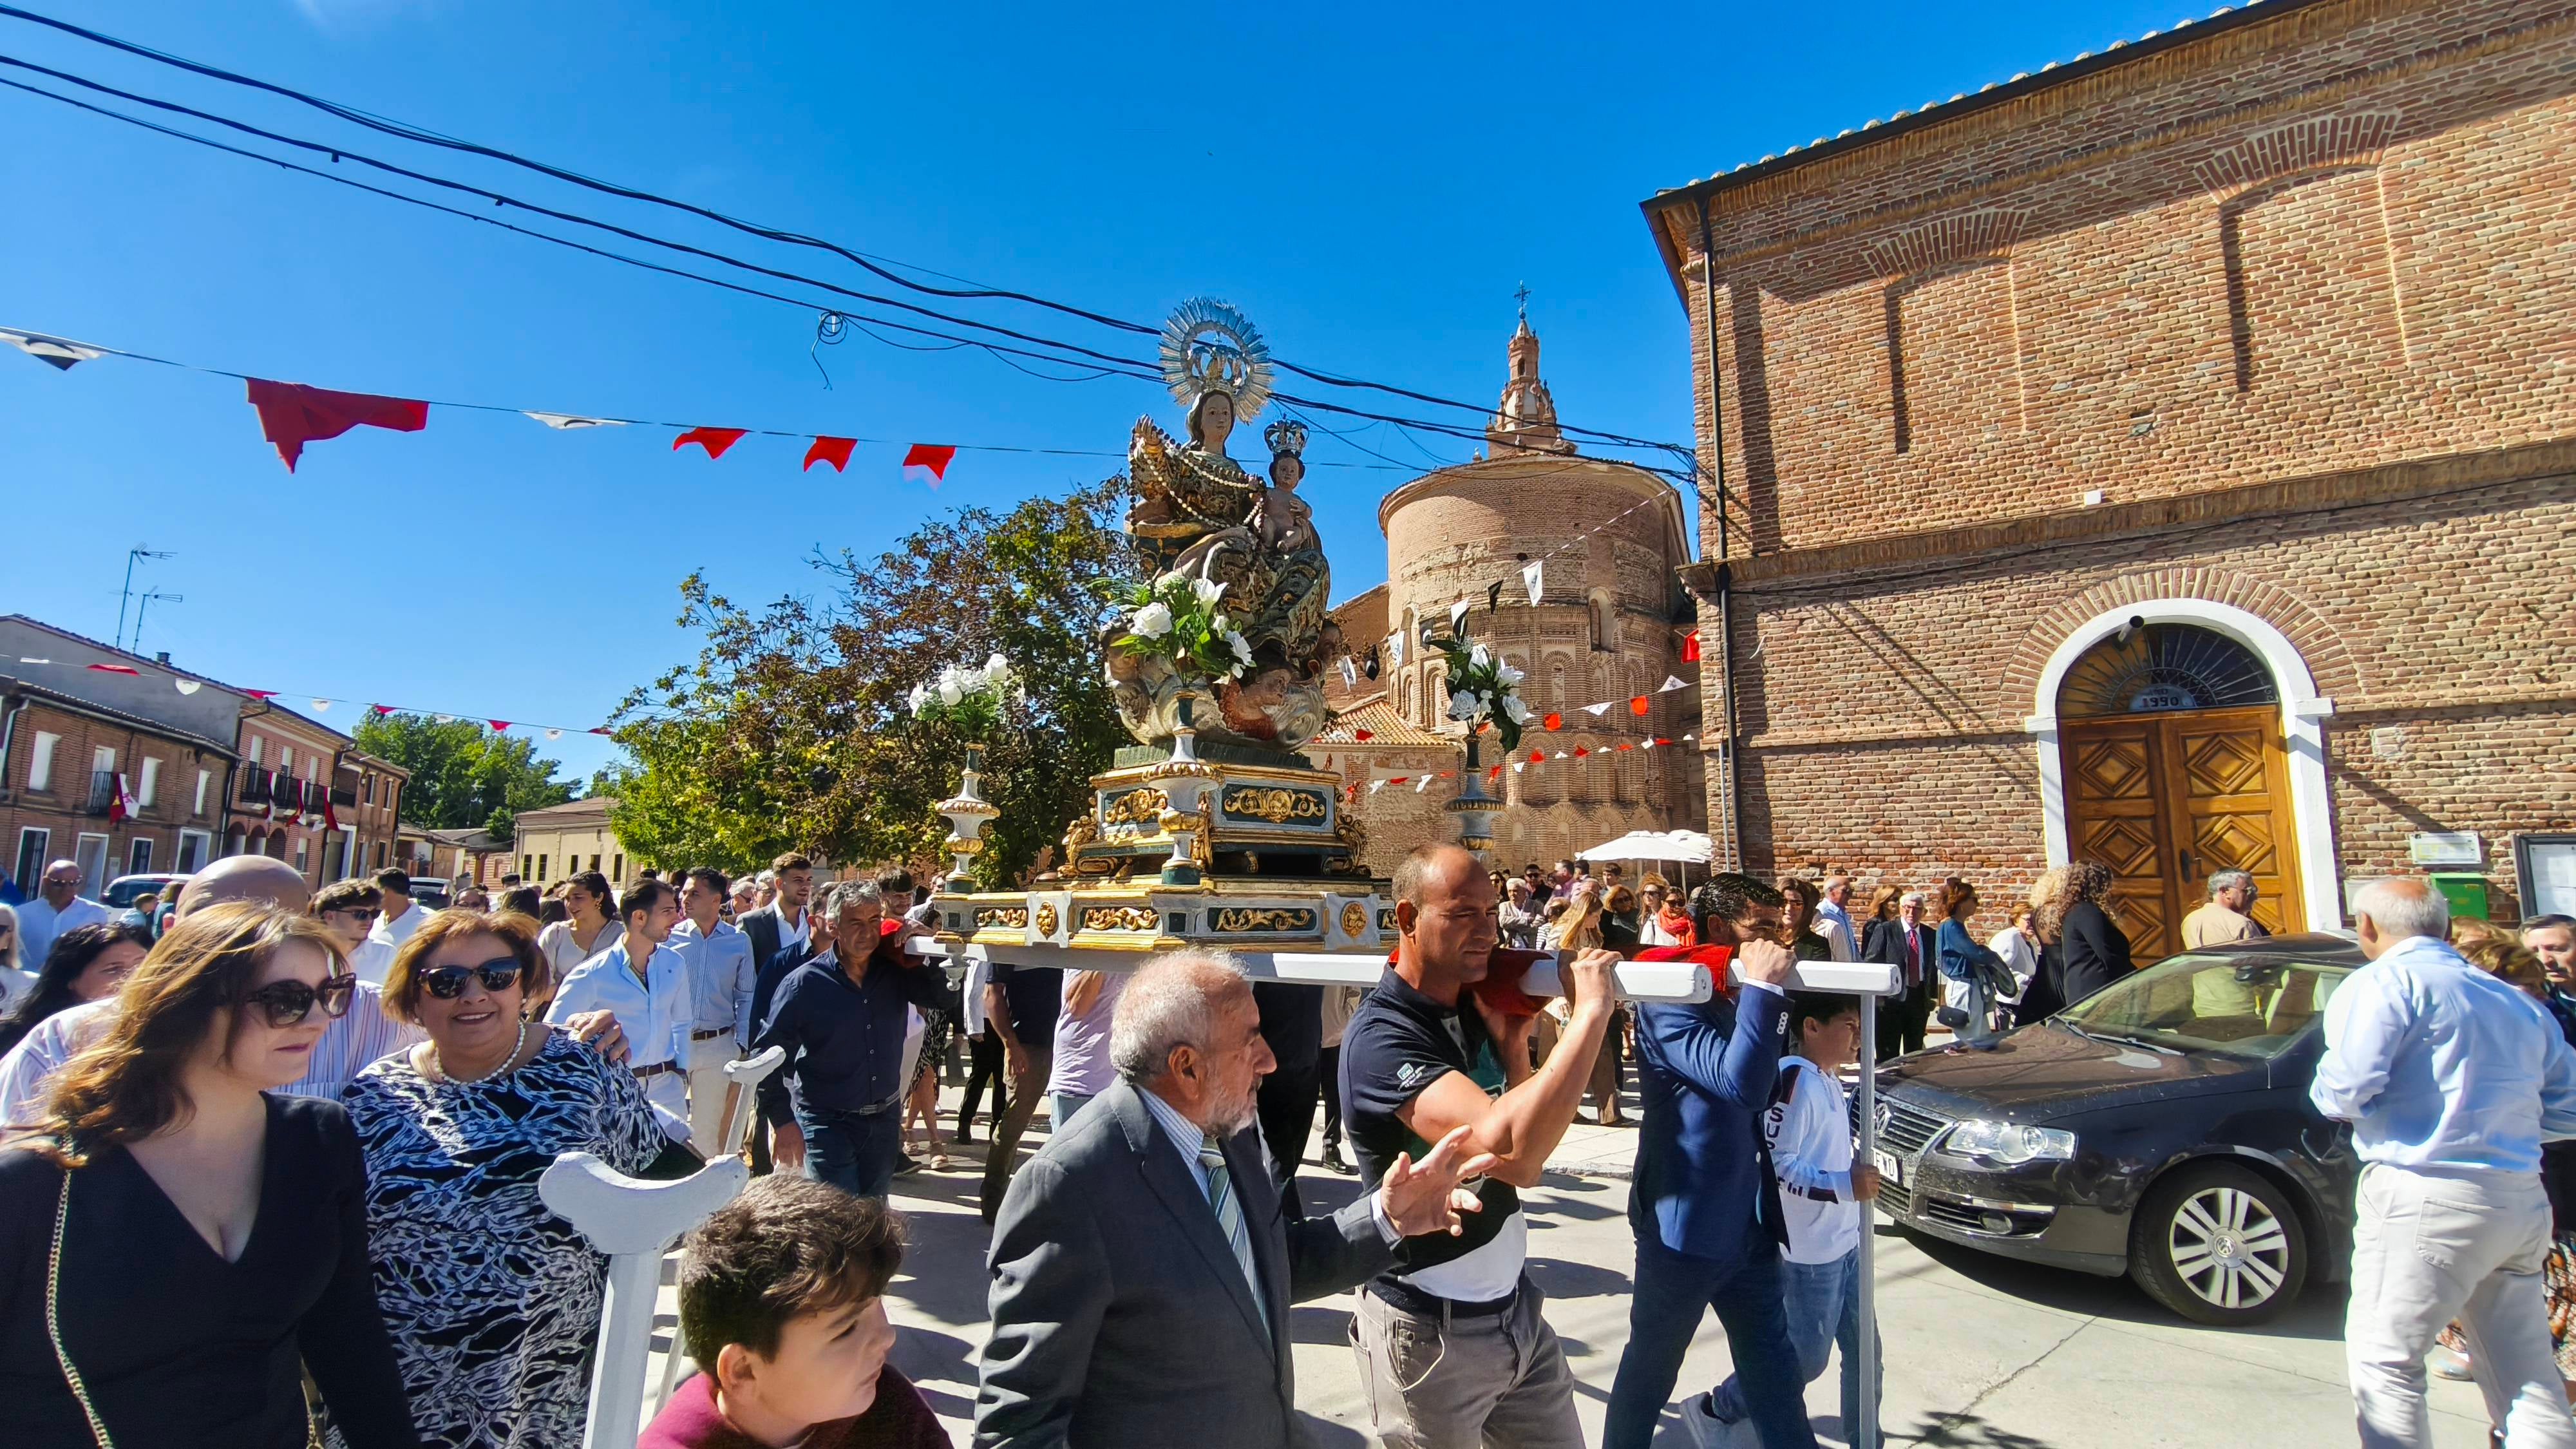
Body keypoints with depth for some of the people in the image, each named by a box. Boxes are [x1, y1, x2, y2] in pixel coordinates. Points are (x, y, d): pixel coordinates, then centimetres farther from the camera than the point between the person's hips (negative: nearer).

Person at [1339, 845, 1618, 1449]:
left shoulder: (1473, 1009, 2)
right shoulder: (1380, 1035, -23)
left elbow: (1529, 1141, 5)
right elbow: (1511, 1153, -36)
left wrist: (1512, 1043, -8)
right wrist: (1590, 1012, -30)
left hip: (1517, 1306, 7)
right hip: (1432, 1330, -7)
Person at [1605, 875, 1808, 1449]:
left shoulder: (1742, 1002, 9)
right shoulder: (1668, 1003, -18)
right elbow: (1740, 1083, -31)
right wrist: (1763, 987, -26)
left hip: (1750, 1224, 7)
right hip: (1684, 1225, -7)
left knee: (1773, 1369, 13)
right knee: (1651, 1366, 12)